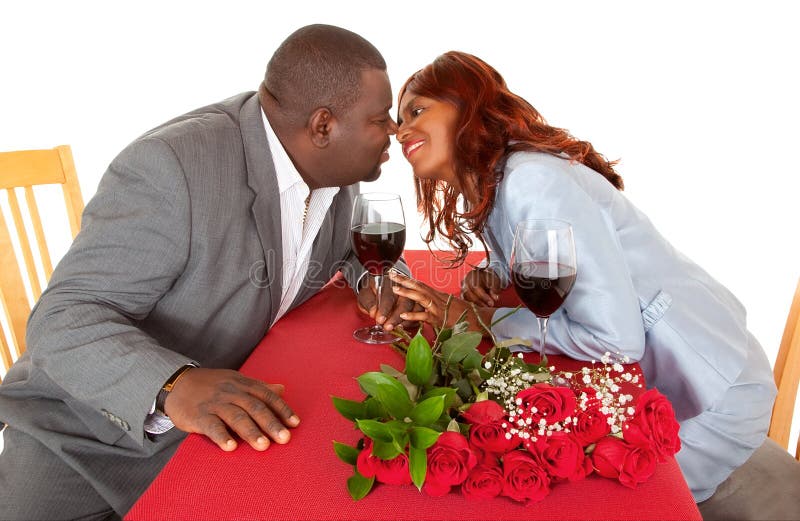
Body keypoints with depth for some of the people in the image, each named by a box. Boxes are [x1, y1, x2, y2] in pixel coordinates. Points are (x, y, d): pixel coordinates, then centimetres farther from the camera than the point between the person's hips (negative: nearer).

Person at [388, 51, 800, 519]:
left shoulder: (533, 181, -27)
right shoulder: (486, 188, 2)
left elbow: (616, 337, -29)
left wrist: (484, 321, -20)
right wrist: (488, 276, -6)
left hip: (702, 386, -8)